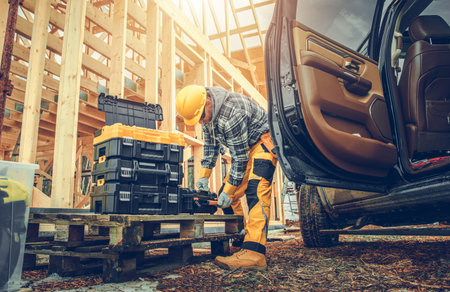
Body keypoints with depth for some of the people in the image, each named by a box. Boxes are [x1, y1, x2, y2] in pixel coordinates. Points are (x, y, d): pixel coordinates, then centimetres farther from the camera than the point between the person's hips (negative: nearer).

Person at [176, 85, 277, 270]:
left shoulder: (231, 114, -32)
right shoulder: (206, 111, -3)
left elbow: (239, 157, -28)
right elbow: (210, 144, 9)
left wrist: (229, 190, -22)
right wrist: (204, 175, 5)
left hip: (263, 141, -9)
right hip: (244, 147, 9)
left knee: (256, 190, -26)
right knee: (230, 195, 2)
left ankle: (253, 253, -34)